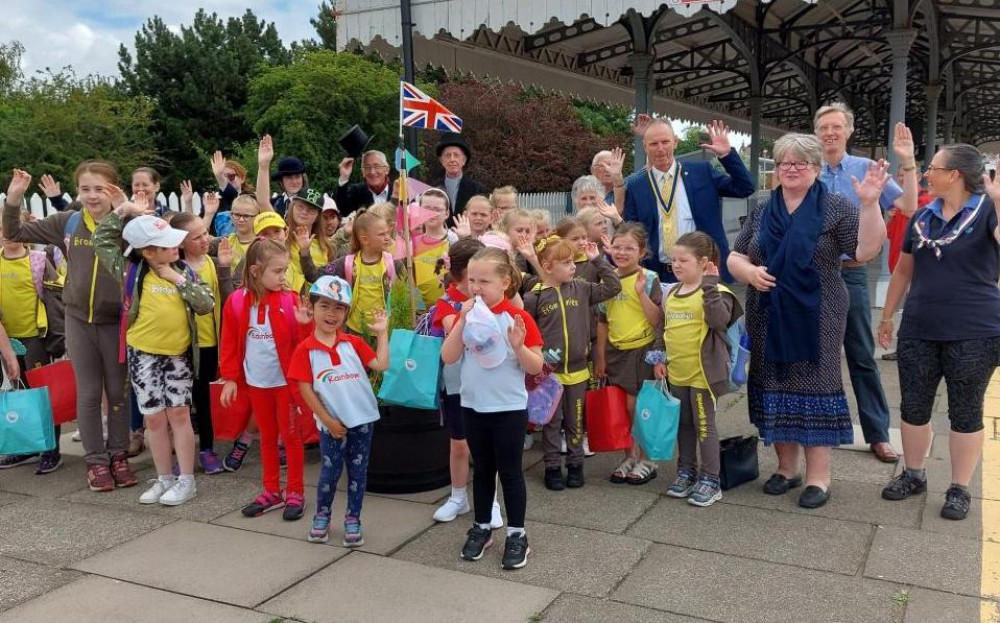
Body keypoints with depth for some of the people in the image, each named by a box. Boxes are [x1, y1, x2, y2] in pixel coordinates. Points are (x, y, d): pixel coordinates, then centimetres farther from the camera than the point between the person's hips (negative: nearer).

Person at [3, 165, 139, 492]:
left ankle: (118, 455, 25)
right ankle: (95, 460, 21)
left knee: (118, 391, 10)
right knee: (88, 393, 9)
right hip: (78, 320, 2)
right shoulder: (66, 222, 0)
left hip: (117, 321, -2)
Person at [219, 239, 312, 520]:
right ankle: (272, 492, 26)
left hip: (285, 379, -2)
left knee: (290, 435, 5)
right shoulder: (236, 302, -5)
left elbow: (301, 343, -8)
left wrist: (304, 324, -26)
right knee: (267, 436, 15)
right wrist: (230, 378, -1)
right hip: (256, 381, 3)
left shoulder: (289, 300, -9)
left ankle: (295, 493, 15)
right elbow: (230, 344, 1)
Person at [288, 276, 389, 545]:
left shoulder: (353, 343, 3)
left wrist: (382, 333, -5)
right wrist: (328, 421, -8)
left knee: (358, 471, 10)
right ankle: (321, 516, 29)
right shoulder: (305, 349, -6)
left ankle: (353, 520, 25)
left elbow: (381, 365, -6)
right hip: (332, 423, -3)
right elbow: (305, 390, -7)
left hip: (362, 418, 3)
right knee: (330, 471, 6)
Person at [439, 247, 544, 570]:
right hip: (473, 406, 4)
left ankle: (517, 535, 19)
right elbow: (448, 357, -9)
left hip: (509, 408, -4)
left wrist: (519, 345, -29)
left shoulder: (518, 318, -12)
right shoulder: (466, 315, 0)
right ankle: (482, 528, 31)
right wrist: (462, 321, -18)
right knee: (482, 470, 17)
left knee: (510, 472, 5)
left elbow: (536, 367, -11)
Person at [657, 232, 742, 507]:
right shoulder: (670, 293, 9)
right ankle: (686, 472, 31)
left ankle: (710, 480, 13)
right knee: (683, 425, 17)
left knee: (704, 426, 2)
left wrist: (709, 285, -30)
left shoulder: (715, 292, -11)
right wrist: (659, 359, 11)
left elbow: (718, 320, -30)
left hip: (702, 371, -7)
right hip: (676, 372, 7)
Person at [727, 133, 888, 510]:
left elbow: (866, 250, -13)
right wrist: (748, 271, -10)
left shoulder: (835, 208, -2)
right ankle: (787, 467, 24)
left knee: (814, 388, 0)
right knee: (774, 388, 9)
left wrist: (870, 203, -23)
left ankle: (818, 477, 10)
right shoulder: (762, 211, 10)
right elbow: (735, 257, 12)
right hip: (767, 319, 4)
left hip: (816, 320, -4)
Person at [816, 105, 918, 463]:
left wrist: (908, 163, -16)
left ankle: (878, 434, 12)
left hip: (851, 274, -1)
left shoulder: (866, 169, 0)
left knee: (862, 356, 4)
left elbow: (908, 206, -8)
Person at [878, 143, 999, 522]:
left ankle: (960, 489, 19)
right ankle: (913, 475, 28)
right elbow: (904, 269, 16)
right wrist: (887, 316, 18)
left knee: (965, 413, 6)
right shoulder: (923, 217, 8)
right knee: (913, 407, 11)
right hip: (918, 332, 5)